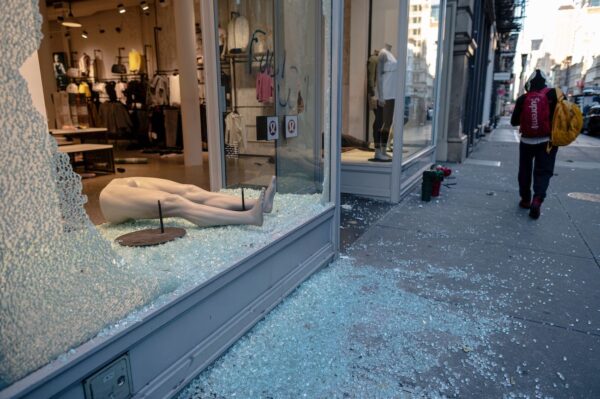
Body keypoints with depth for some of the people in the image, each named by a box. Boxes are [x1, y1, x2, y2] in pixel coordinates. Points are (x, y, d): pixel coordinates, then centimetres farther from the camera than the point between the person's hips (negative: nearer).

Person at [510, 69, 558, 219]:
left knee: (525, 171, 15)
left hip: (527, 141, 1)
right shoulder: (553, 94, -5)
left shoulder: (523, 99, -4)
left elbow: (514, 121, 2)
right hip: (547, 141, -1)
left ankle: (525, 199, 20)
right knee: (543, 171, 3)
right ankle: (537, 199, -16)